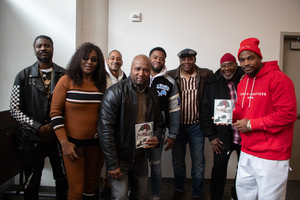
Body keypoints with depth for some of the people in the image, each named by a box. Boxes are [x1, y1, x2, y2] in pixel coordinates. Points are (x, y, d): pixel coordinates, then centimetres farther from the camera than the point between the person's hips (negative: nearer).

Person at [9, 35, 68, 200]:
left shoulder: (64, 75, 2)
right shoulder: (23, 76, 2)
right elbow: (15, 109, -2)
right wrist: (39, 128, -11)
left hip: (59, 137, 0)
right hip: (33, 138, 0)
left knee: (63, 181, 14)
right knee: (31, 185, 14)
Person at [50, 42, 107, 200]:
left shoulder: (100, 84, 5)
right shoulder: (67, 81, -7)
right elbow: (55, 112, -8)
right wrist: (64, 142, -12)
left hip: (96, 143, 4)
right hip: (73, 143, -4)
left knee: (91, 184, 17)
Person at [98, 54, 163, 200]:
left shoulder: (152, 96, 6)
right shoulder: (115, 92, -15)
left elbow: (157, 123, 18)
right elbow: (105, 129, -18)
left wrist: (157, 138, -6)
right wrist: (112, 164, -18)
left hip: (141, 157, 6)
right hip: (119, 157, -5)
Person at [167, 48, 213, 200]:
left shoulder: (206, 75, -4)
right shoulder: (171, 76, -3)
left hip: (196, 125, -1)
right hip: (177, 125, 1)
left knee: (198, 163, 9)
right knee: (177, 160, 15)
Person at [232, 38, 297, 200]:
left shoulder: (278, 78, -15)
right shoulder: (242, 83, 10)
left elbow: (288, 114, -21)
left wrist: (251, 124, -18)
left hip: (272, 157, -7)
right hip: (246, 153, 8)